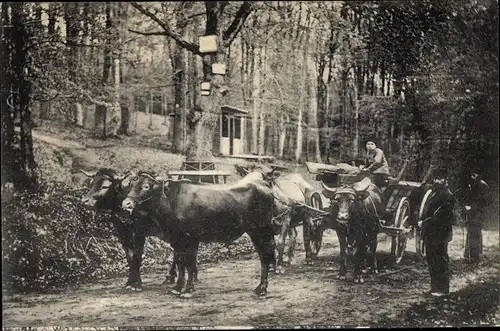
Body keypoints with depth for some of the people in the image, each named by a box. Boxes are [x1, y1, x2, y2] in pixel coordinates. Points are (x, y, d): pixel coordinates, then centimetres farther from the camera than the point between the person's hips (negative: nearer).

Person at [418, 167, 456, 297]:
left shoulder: (447, 196, -15)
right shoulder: (434, 193, 16)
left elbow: (439, 216, -21)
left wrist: (424, 223, -17)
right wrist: (422, 222, 6)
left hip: (439, 235, -9)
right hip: (430, 234, 9)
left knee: (440, 262, -2)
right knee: (432, 261, 15)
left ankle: (442, 290, 6)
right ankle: (435, 287, 25)